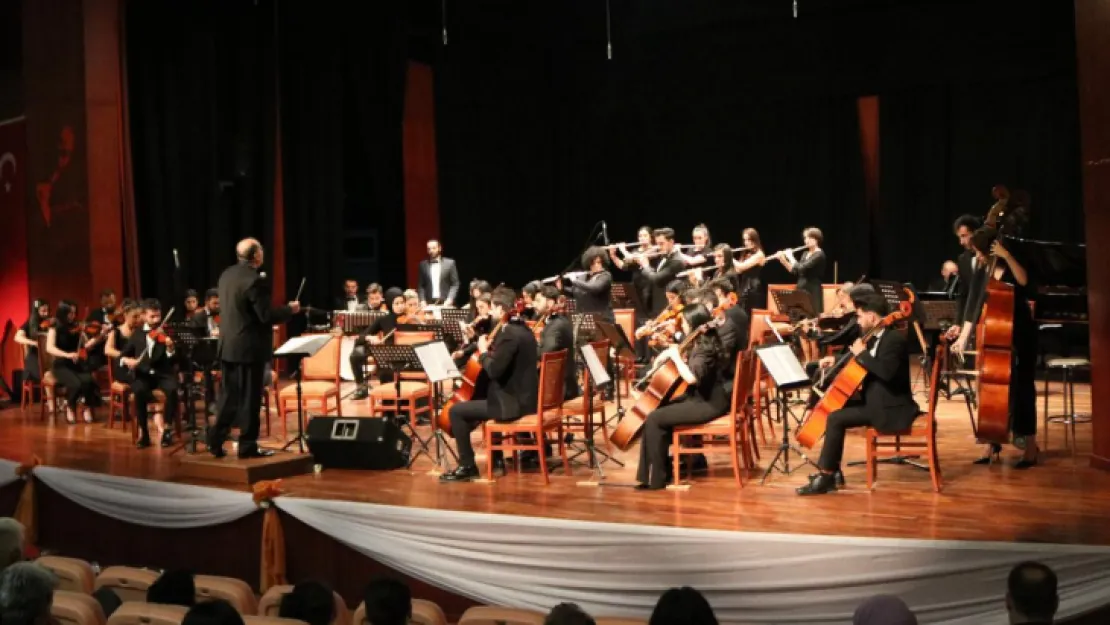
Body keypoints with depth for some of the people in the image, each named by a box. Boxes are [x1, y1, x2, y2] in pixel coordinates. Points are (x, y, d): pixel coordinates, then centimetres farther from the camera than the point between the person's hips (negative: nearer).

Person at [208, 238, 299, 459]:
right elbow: (266, 316, -20)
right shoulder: (255, 279, -19)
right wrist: (290, 309, -4)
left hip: (228, 345, 8)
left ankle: (216, 441, 17)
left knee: (229, 396, 16)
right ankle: (248, 446, 8)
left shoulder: (227, 274, 8)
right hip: (249, 348, -8)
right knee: (250, 398, 2)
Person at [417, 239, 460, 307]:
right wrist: (422, 300, -4)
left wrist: (450, 299, -10)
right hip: (429, 303, 1)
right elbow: (420, 286, 10)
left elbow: (455, 284, 3)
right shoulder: (423, 265, 10)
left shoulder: (450, 263, 5)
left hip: (445, 303, -1)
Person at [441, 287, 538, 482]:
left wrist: (483, 352, -7)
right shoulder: (522, 329, 11)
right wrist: (492, 349, 12)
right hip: (525, 397, 10)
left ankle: (467, 466, 3)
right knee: (480, 400, 32)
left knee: (456, 411, -4)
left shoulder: (509, 334, -19)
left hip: (513, 402, -10)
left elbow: (494, 370, -23)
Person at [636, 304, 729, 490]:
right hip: (701, 398, 10)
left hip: (709, 404, -10)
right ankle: (662, 466, 13)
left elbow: (692, 377, -35)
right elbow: (690, 369, 20)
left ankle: (655, 478, -5)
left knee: (654, 419, -13)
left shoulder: (706, 348, -20)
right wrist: (668, 355, 4)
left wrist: (675, 356, -23)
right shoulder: (701, 343, 10)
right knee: (658, 410, 11)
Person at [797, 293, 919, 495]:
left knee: (836, 418, -19)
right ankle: (832, 470, 12)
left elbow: (886, 371, -34)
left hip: (891, 408, -10)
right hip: (877, 401, 10)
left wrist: (862, 354, -22)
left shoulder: (895, 338, -18)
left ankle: (825, 476, -11)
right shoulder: (875, 337, 11)